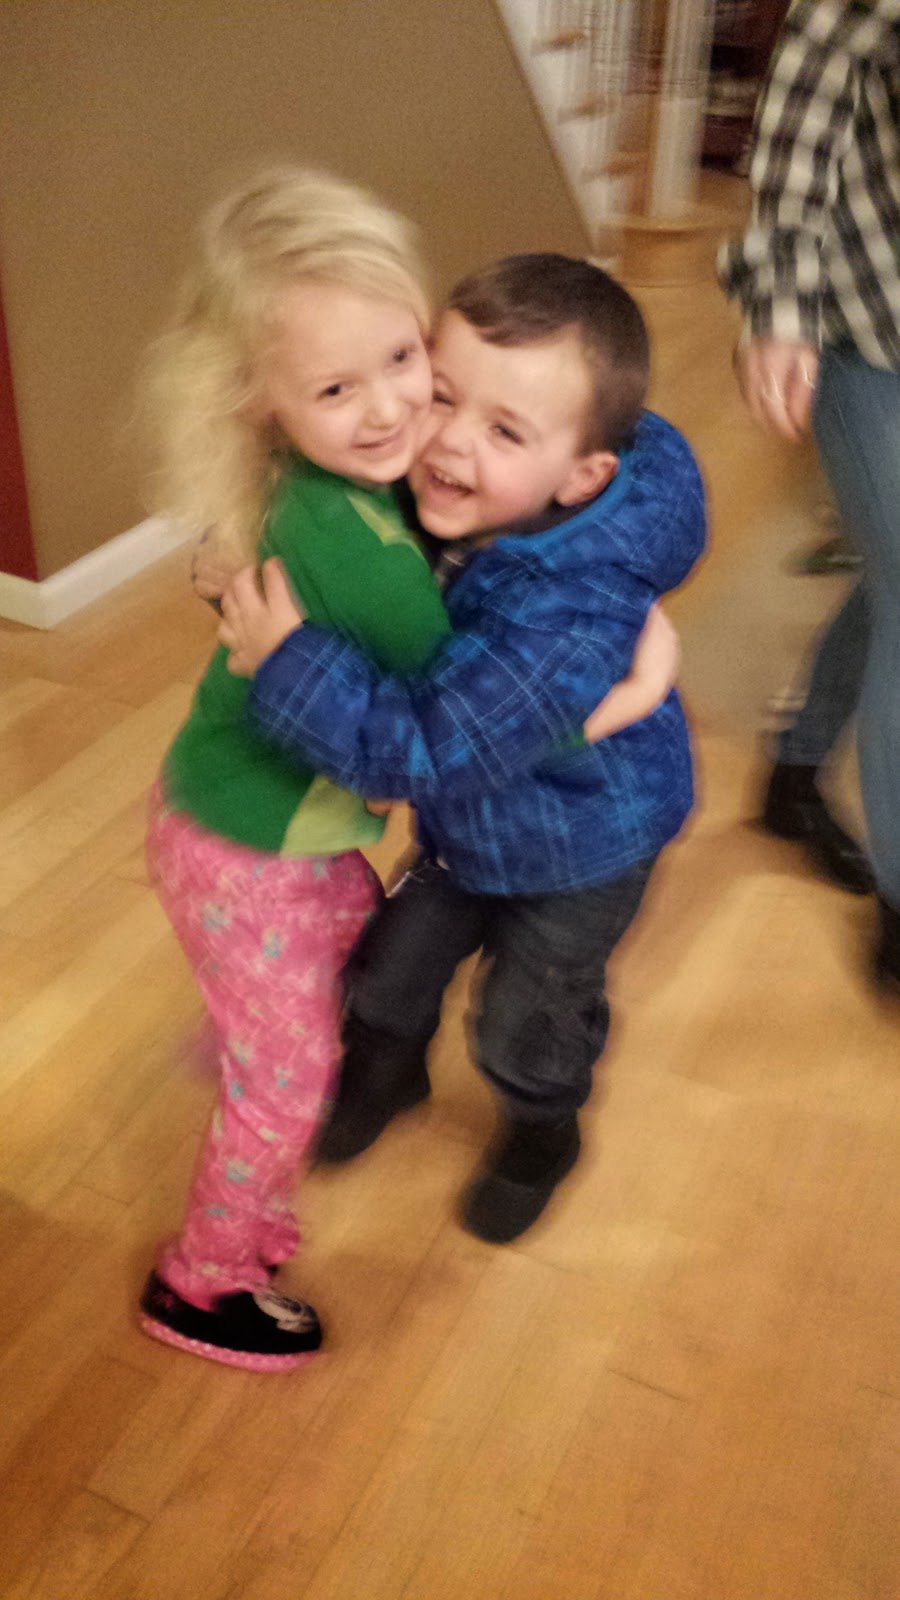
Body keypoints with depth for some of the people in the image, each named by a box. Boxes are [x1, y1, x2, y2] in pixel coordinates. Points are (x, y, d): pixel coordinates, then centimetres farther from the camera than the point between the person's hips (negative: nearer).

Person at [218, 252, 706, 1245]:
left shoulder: (567, 626, -46)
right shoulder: (442, 504, -22)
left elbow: (419, 746, -45)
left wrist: (287, 660, -46)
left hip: (580, 854, -6)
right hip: (468, 823, 6)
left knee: (528, 1025, 19)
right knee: (395, 963, 25)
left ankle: (540, 1135, 54)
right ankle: (384, 1072, 59)